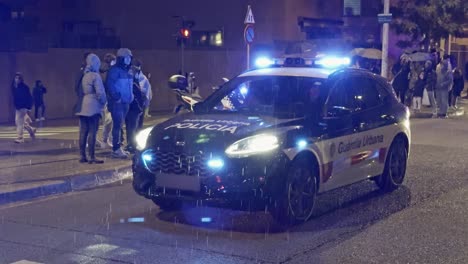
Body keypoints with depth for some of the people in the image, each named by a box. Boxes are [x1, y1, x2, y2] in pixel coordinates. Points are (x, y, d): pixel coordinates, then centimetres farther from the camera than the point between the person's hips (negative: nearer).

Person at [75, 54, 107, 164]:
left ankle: (82, 155, 14)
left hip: (83, 107, 7)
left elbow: (79, 90, 10)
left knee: (83, 131, 10)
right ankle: (92, 157, -5)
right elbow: (100, 92, -13)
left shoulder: (83, 75, 10)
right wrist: (104, 101, 1)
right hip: (93, 107, -7)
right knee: (92, 132, -5)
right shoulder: (95, 76, -10)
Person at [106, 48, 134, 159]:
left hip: (125, 102, 9)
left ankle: (118, 147, 19)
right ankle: (116, 150, -11)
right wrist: (116, 97, -21)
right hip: (117, 102, -9)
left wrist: (130, 97, 15)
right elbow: (109, 84, -20)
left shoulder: (127, 71, 17)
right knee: (118, 125, -11)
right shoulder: (114, 70, -12)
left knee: (120, 125, 13)